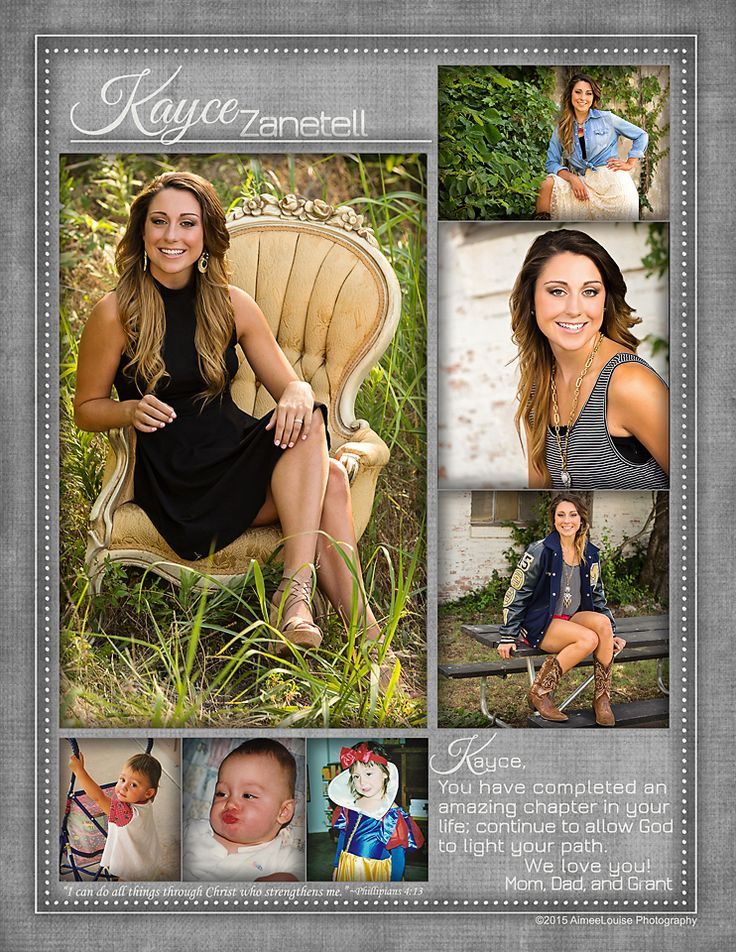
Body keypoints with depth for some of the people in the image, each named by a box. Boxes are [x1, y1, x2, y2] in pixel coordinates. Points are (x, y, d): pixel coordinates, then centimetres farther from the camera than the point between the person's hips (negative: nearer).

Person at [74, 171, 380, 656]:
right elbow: (87, 408, 4)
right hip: (171, 476, -5)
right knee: (328, 481, -26)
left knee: (307, 421, -29)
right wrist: (132, 410, -19)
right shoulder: (116, 312, -5)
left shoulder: (233, 305, 7)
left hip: (234, 448, 5)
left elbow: (290, 383, 7)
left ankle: (296, 591, -35)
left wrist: (298, 395, -19)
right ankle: (358, 619, -28)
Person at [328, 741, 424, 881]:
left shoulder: (393, 815, -16)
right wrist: (336, 866, 18)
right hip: (346, 869, 5)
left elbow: (398, 856, -12)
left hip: (374, 874, -5)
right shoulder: (350, 805, 0)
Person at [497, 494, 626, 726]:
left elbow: (597, 596, 20)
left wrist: (611, 634, 12)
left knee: (603, 622, -27)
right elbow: (516, 594, -5)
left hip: (573, 619, 5)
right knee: (589, 639, -30)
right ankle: (540, 693, -19)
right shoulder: (540, 551, -9)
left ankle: (602, 698, -20)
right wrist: (507, 637, -6)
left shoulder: (590, 554, 8)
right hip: (539, 624, -5)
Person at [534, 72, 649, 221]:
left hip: (612, 179, -2)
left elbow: (641, 136, 14)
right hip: (584, 183, 2)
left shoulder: (606, 118, 7)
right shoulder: (562, 128, 13)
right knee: (548, 183, -21)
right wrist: (572, 178, -12)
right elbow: (551, 162, 6)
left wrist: (629, 164, 3)